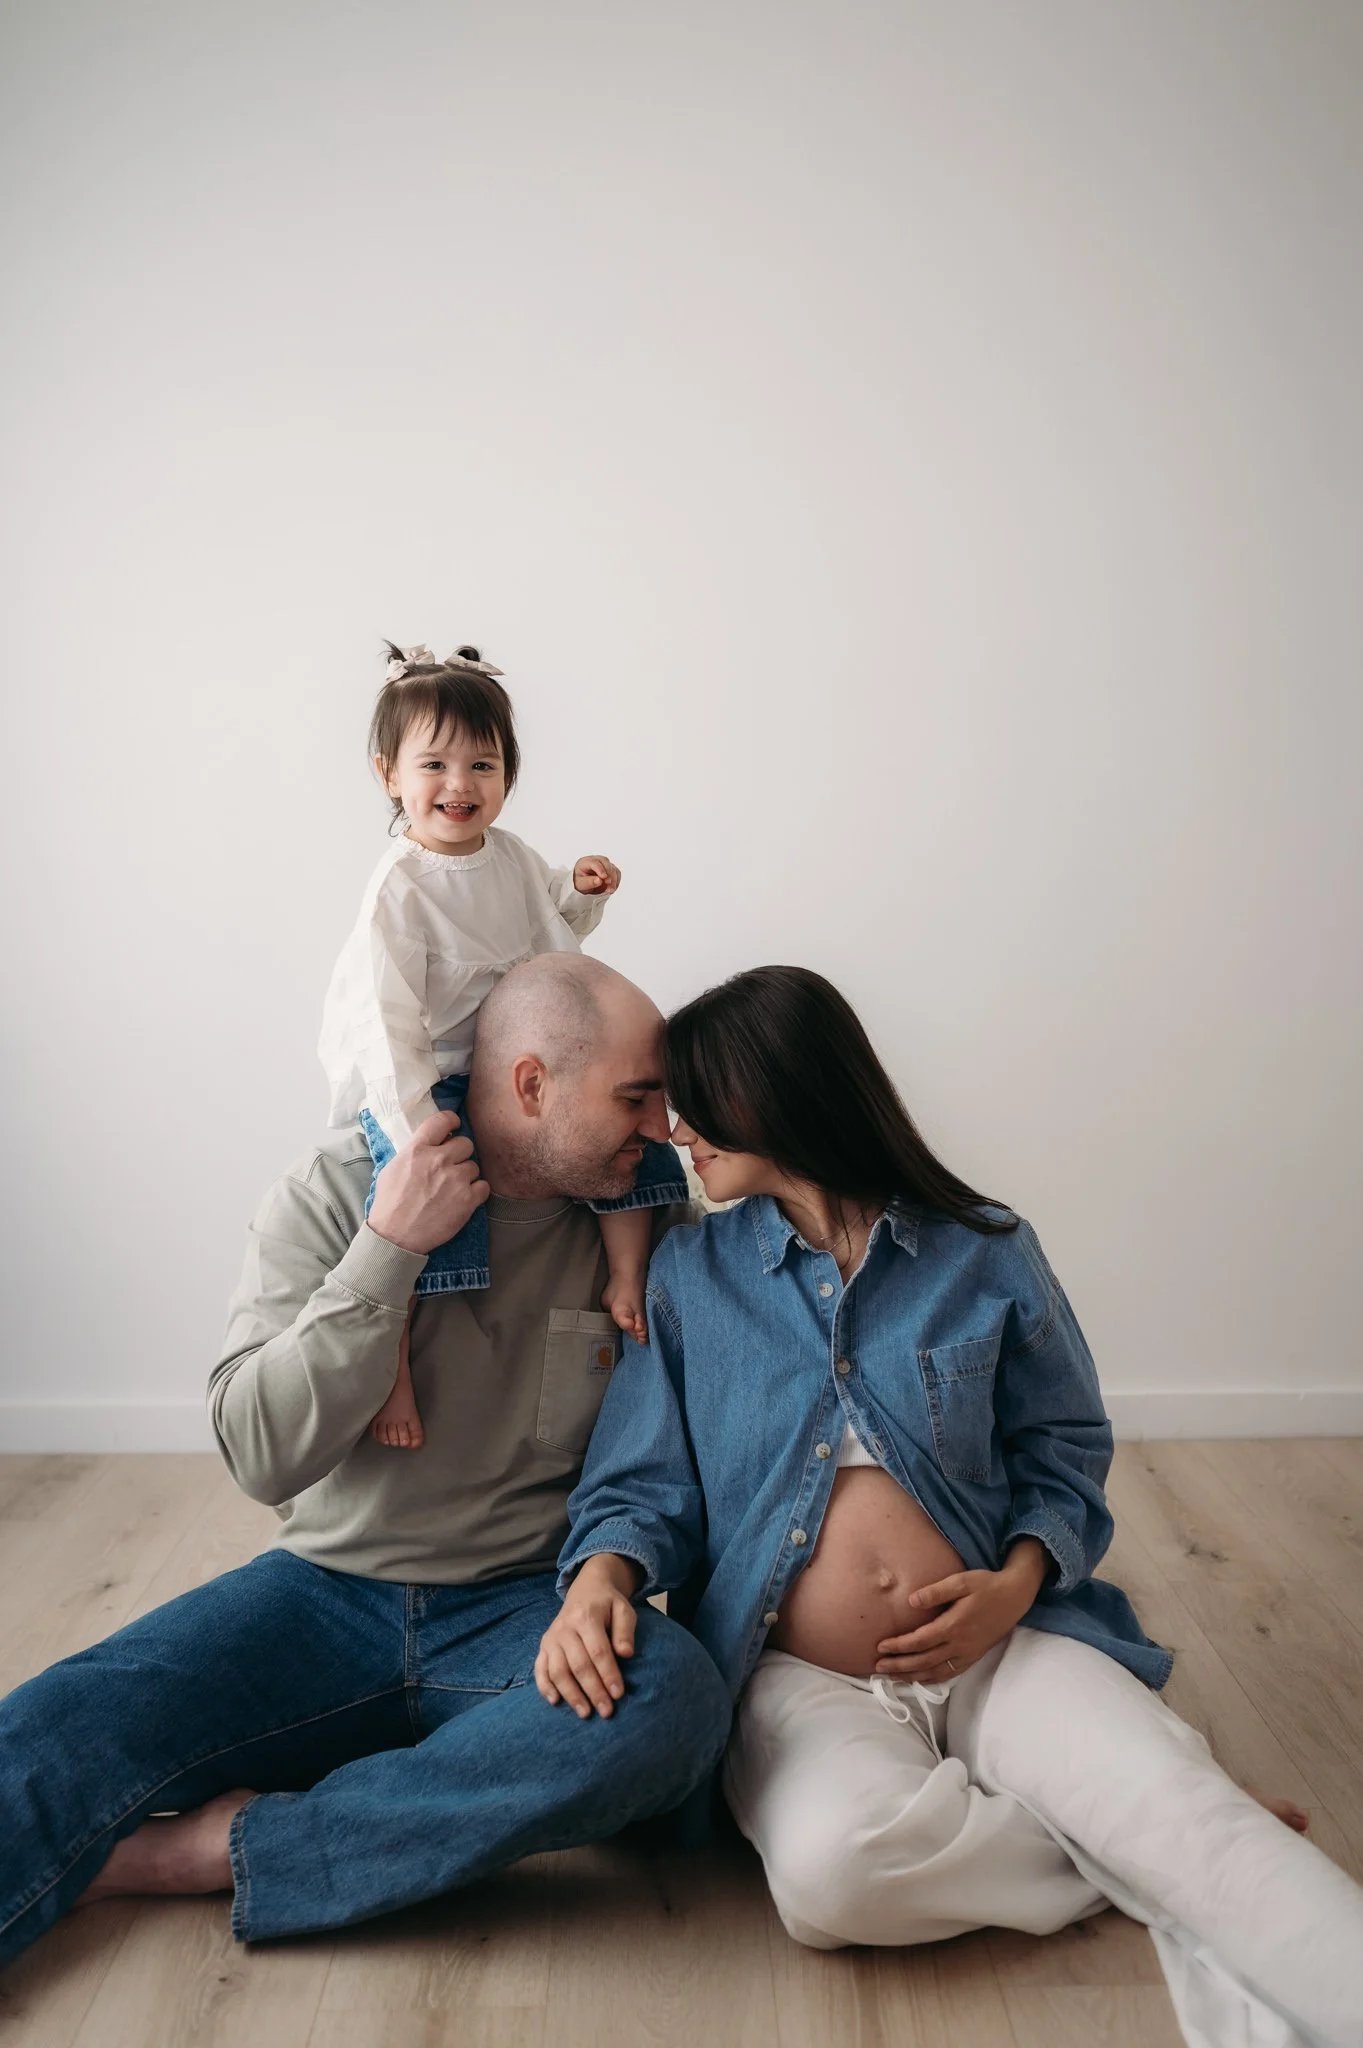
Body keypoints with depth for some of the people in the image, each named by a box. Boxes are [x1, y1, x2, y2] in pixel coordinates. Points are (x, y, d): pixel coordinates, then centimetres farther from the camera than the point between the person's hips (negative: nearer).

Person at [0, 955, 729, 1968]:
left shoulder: (650, 1219, -1)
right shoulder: (338, 1189, -5)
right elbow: (262, 1456, -13)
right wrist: (391, 1247, -20)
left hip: (530, 1611, 1)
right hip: (330, 1594, 0)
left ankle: (204, 1850, -23)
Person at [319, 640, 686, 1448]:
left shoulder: (514, 856, 3)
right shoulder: (399, 888, -18)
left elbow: (554, 928, 23)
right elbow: (386, 1024, -23)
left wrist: (583, 890, -1)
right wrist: (418, 1138, -29)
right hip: (421, 1081, -7)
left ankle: (626, 1283, 12)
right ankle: (392, 1366, -13)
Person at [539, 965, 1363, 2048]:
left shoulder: (985, 1253, 3)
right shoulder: (689, 1275, 5)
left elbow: (1064, 1451, 10)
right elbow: (645, 1480, 4)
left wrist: (1018, 1583, -9)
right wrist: (602, 1577, -18)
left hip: (999, 1645, 0)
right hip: (802, 1678, 0)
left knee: (1185, 1807, -29)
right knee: (831, 1866, -32)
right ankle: (1170, 1864, -13)